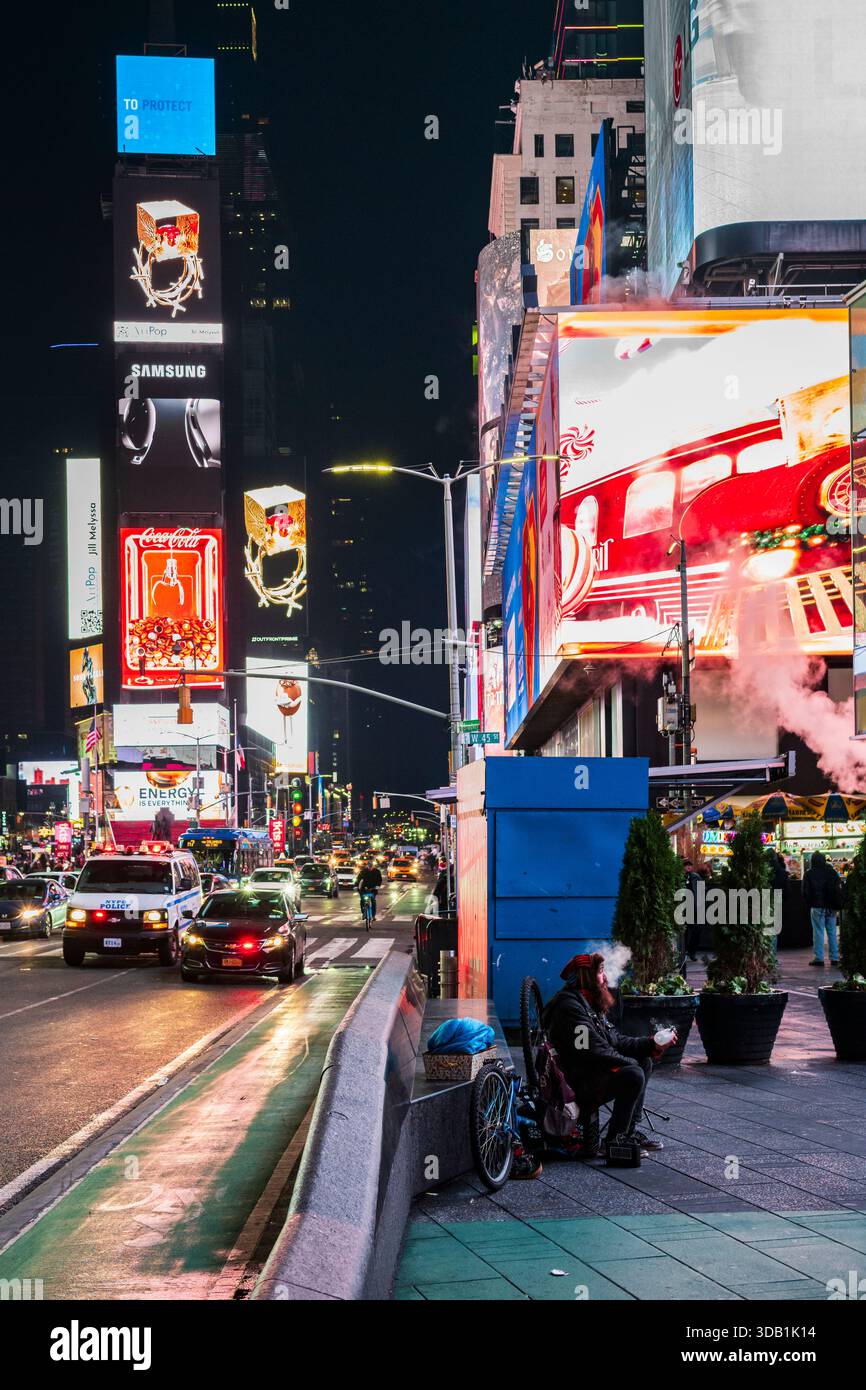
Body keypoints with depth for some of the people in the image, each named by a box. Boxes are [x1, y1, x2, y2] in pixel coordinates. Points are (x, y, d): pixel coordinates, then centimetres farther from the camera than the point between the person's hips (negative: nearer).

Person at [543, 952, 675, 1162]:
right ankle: (614, 1141, -17)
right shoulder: (570, 1007, -18)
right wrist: (630, 1063, -12)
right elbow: (595, 1050, -24)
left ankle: (630, 1130, 13)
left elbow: (617, 1040, 14)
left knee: (645, 1062, 15)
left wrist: (652, 1044, 3)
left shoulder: (591, 1004, 17)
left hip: (592, 1074, 11)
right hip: (577, 1084, -11)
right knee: (633, 1075, -27)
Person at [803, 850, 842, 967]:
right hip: (831, 907, 4)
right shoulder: (831, 872, 5)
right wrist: (837, 905, 13)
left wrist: (808, 905, 10)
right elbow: (839, 888, 8)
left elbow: (806, 892, -3)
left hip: (817, 907, -4)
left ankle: (819, 958, -4)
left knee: (818, 932, -1)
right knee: (832, 932, 8)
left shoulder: (809, 874, -5)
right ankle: (834, 958, 9)